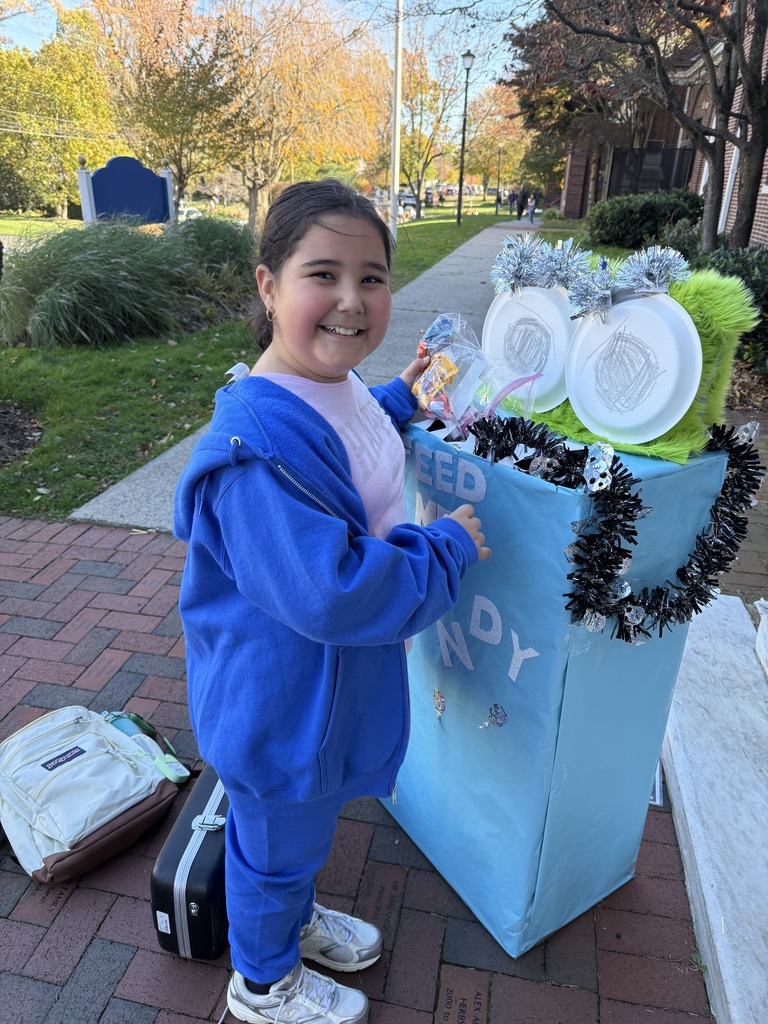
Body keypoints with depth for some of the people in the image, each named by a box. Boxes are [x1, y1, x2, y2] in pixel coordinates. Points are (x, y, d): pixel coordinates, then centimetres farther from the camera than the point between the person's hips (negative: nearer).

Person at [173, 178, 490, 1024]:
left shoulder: (336, 383, -5)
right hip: (284, 697, -8)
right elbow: (331, 592, -36)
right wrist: (448, 547, -24)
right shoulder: (259, 443, -35)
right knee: (278, 839, 20)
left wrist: (401, 398, 13)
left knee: (299, 825, 33)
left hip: (333, 675, 8)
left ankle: (294, 916, 63)